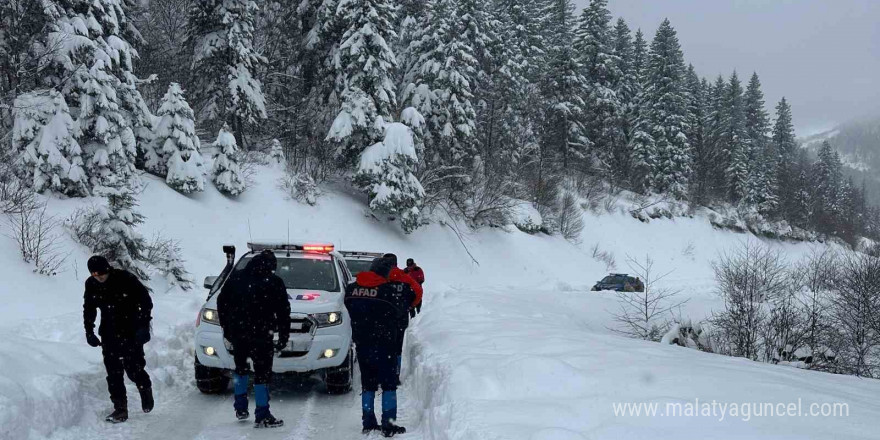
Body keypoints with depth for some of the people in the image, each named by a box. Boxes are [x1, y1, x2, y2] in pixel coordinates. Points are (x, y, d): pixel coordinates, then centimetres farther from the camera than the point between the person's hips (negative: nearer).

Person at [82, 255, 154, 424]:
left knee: (133, 368, -7)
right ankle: (120, 409, 8)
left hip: (131, 332, -4)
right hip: (109, 333, 4)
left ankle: (146, 389, 24)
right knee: (113, 373, 1)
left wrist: (144, 326, -16)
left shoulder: (125, 278, -16)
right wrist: (89, 331, 7)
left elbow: (145, 300, -10)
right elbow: (89, 309, 14)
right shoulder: (91, 284, -2)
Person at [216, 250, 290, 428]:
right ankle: (262, 416, -3)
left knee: (240, 368, 24)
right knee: (262, 372, -1)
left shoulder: (236, 278, 9)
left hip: (237, 333, 5)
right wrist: (284, 336, 0)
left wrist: (226, 328, 20)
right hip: (260, 334, -4)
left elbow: (221, 303, 14)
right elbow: (283, 312, -6)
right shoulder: (274, 282, -4)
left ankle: (241, 408, 26)